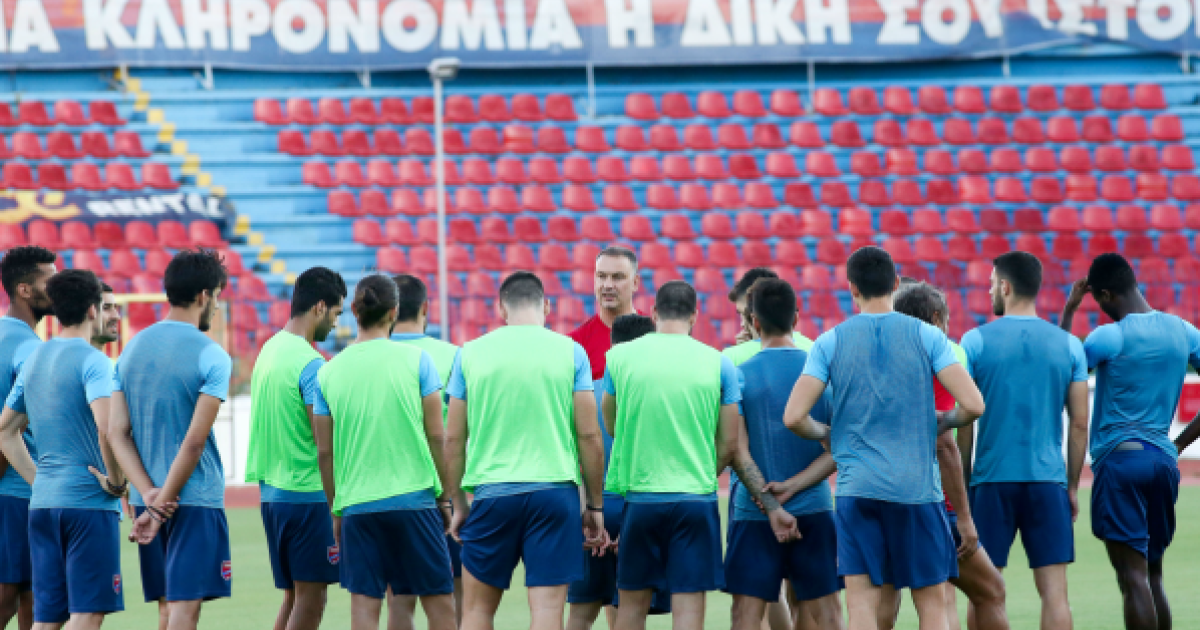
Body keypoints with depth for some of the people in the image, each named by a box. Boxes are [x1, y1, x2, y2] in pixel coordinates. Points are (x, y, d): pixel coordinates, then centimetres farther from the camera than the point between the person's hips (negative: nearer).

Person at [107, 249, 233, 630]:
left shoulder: (132, 348, 8)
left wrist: (150, 496, -7)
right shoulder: (210, 356, -11)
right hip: (196, 499, -6)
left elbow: (117, 433, 1)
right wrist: (163, 503, -12)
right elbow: (195, 441, -16)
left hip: (147, 498, 6)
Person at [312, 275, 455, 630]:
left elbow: (324, 451, 7)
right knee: (438, 599, 7)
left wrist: (335, 511, 16)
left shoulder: (329, 372, 3)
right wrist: (444, 496, 8)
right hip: (414, 497, -2)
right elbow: (436, 436, -2)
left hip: (356, 504, 2)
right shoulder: (415, 360, -3)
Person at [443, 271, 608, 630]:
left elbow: (453, 438, 6)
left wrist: (458, 504, 15)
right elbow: (589, 435, 1)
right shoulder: (570, 352, 3)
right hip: (556, 491, -1)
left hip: (493, 493, 1)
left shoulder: (471, 353, 5)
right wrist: (595, 505, 9)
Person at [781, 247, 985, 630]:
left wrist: (824, 433, 15)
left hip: (857, 487, 0)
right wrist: (942, 422, 14)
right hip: (919, 486, 0)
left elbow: (793, 417, -6)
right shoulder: (926, 336, 1)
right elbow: (973, 405, -7)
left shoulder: (830, 343, 1)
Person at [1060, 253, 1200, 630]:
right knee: (1153, 577, 14)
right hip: (1164, 460, 6)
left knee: (1133, 577, -10)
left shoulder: (1111, 337, -9)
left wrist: (1068, 311, 4)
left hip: (1120, 458, -6)